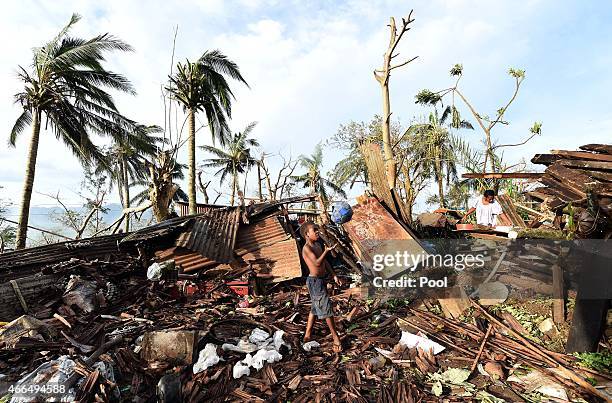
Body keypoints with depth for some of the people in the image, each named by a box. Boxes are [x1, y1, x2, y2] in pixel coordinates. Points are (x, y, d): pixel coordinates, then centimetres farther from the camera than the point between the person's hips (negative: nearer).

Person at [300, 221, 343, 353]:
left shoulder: (317, 245, 8)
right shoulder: (307, 248, -19)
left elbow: (325, 262, 14)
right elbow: (317, 263, -31)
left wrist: (334, 275, 10)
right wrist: (326, 251, -42)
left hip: (321, 280, 9)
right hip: (315, 281, -9)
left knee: (315, 308, 18)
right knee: (326, 307, -1)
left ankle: (307, 335, 32)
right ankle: (335, 337, 12)